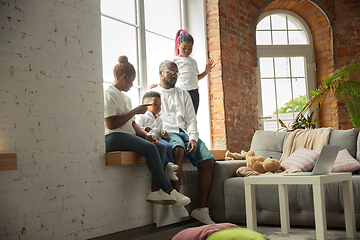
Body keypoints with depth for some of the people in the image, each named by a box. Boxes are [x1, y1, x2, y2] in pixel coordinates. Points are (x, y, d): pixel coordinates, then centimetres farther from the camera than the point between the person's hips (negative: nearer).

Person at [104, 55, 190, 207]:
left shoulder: (125, 97, 25)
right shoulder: (109, 94, -4)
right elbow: (111, 124, -16)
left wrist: (145, 135, 3)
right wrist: (135, 111, -9)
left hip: (128, 137, 9)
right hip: (112, 138, -9)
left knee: (160, 146, -14)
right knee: (150, 148, -28)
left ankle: (155, 191, -25)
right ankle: (168, 190, -23)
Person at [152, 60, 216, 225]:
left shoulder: (183, 94, 26)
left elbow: (191, 120, 16)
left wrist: (193, 138, -4)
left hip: (185, 132, 4)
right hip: (166, 134, -4)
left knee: (208, 160, -22)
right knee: (178, 149, -40)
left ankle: (201, 208, -19)